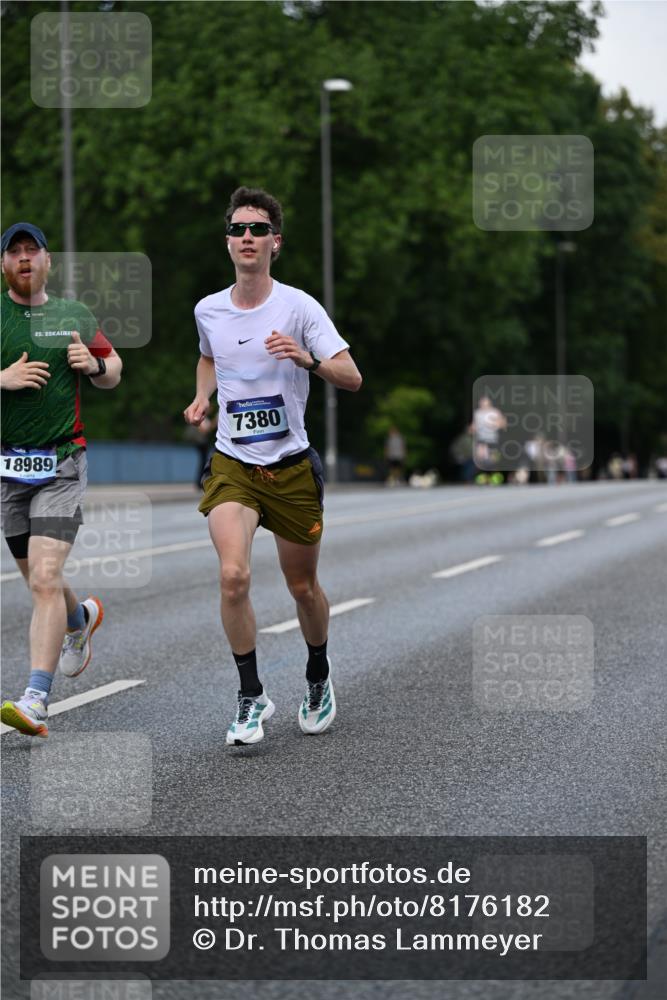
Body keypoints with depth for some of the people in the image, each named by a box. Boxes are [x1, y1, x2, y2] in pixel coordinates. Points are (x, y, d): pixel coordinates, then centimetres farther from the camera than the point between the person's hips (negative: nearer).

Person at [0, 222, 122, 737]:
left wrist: (94, 365, -1)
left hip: (62, 466, -1)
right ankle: (81, 619, 48)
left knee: (46, 579, -15)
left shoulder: (75, 317, 7)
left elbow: (114, 371, 21)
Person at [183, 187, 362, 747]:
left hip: (291, 465, -1)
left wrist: (309, 359, -32)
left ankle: (318, 680, 37)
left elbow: (352, 377, -13)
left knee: (303, 587, 10)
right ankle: (252, 696, -8)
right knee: (233, 574, -21)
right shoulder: (208, 311, 2)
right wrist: (201, 397, 6)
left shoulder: (298, 306, -9)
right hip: (232, 464, 1)